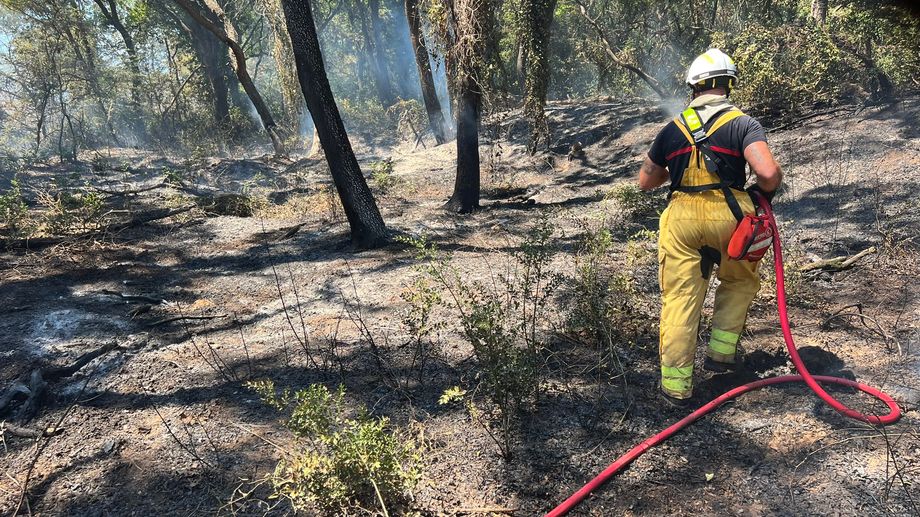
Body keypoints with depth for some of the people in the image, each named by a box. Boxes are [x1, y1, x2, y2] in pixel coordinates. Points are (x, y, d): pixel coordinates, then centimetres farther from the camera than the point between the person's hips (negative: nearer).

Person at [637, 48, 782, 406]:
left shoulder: (673, 129, 9)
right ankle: (720, 353, 24)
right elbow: (769, 173, -16)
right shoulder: (744, 124, -1)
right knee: (741, 282, 26)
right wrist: (764, 189, 6)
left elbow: (645, 182, 17)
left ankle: (676, 384, 8)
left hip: (681, 218, 2)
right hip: (728, 216, -1)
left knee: (680, 298, 5)